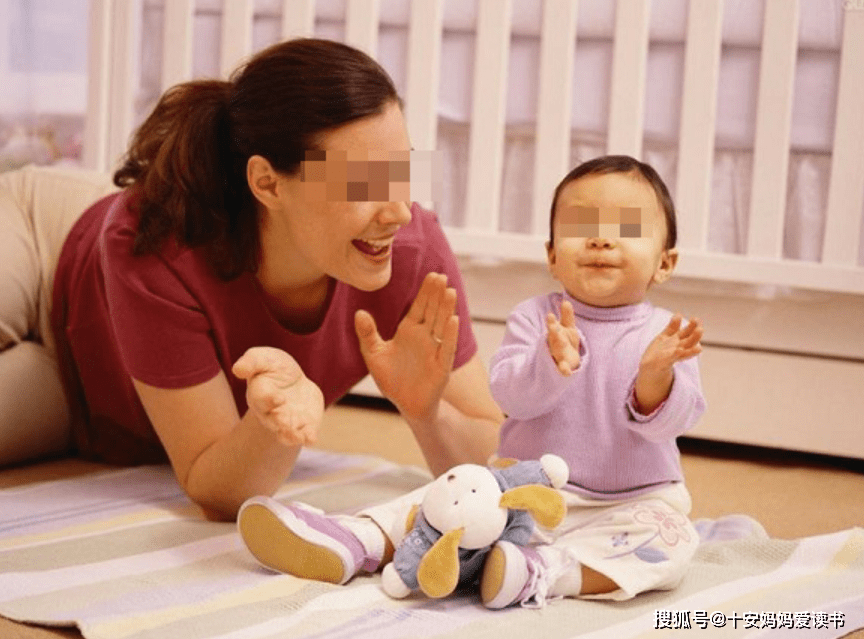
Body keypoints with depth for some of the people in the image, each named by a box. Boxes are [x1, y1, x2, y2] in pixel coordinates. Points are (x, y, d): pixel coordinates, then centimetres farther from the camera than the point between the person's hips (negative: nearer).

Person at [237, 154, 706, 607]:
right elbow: (510, 395, -14)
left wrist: (656, 377, -38)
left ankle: (542, 571, -45)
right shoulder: (534, 318, 0)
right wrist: (553, 362, -35)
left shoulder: (665, 333, -4)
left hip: (626, 503, -2)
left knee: (670, 540, -31)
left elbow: (671, 422, -16)